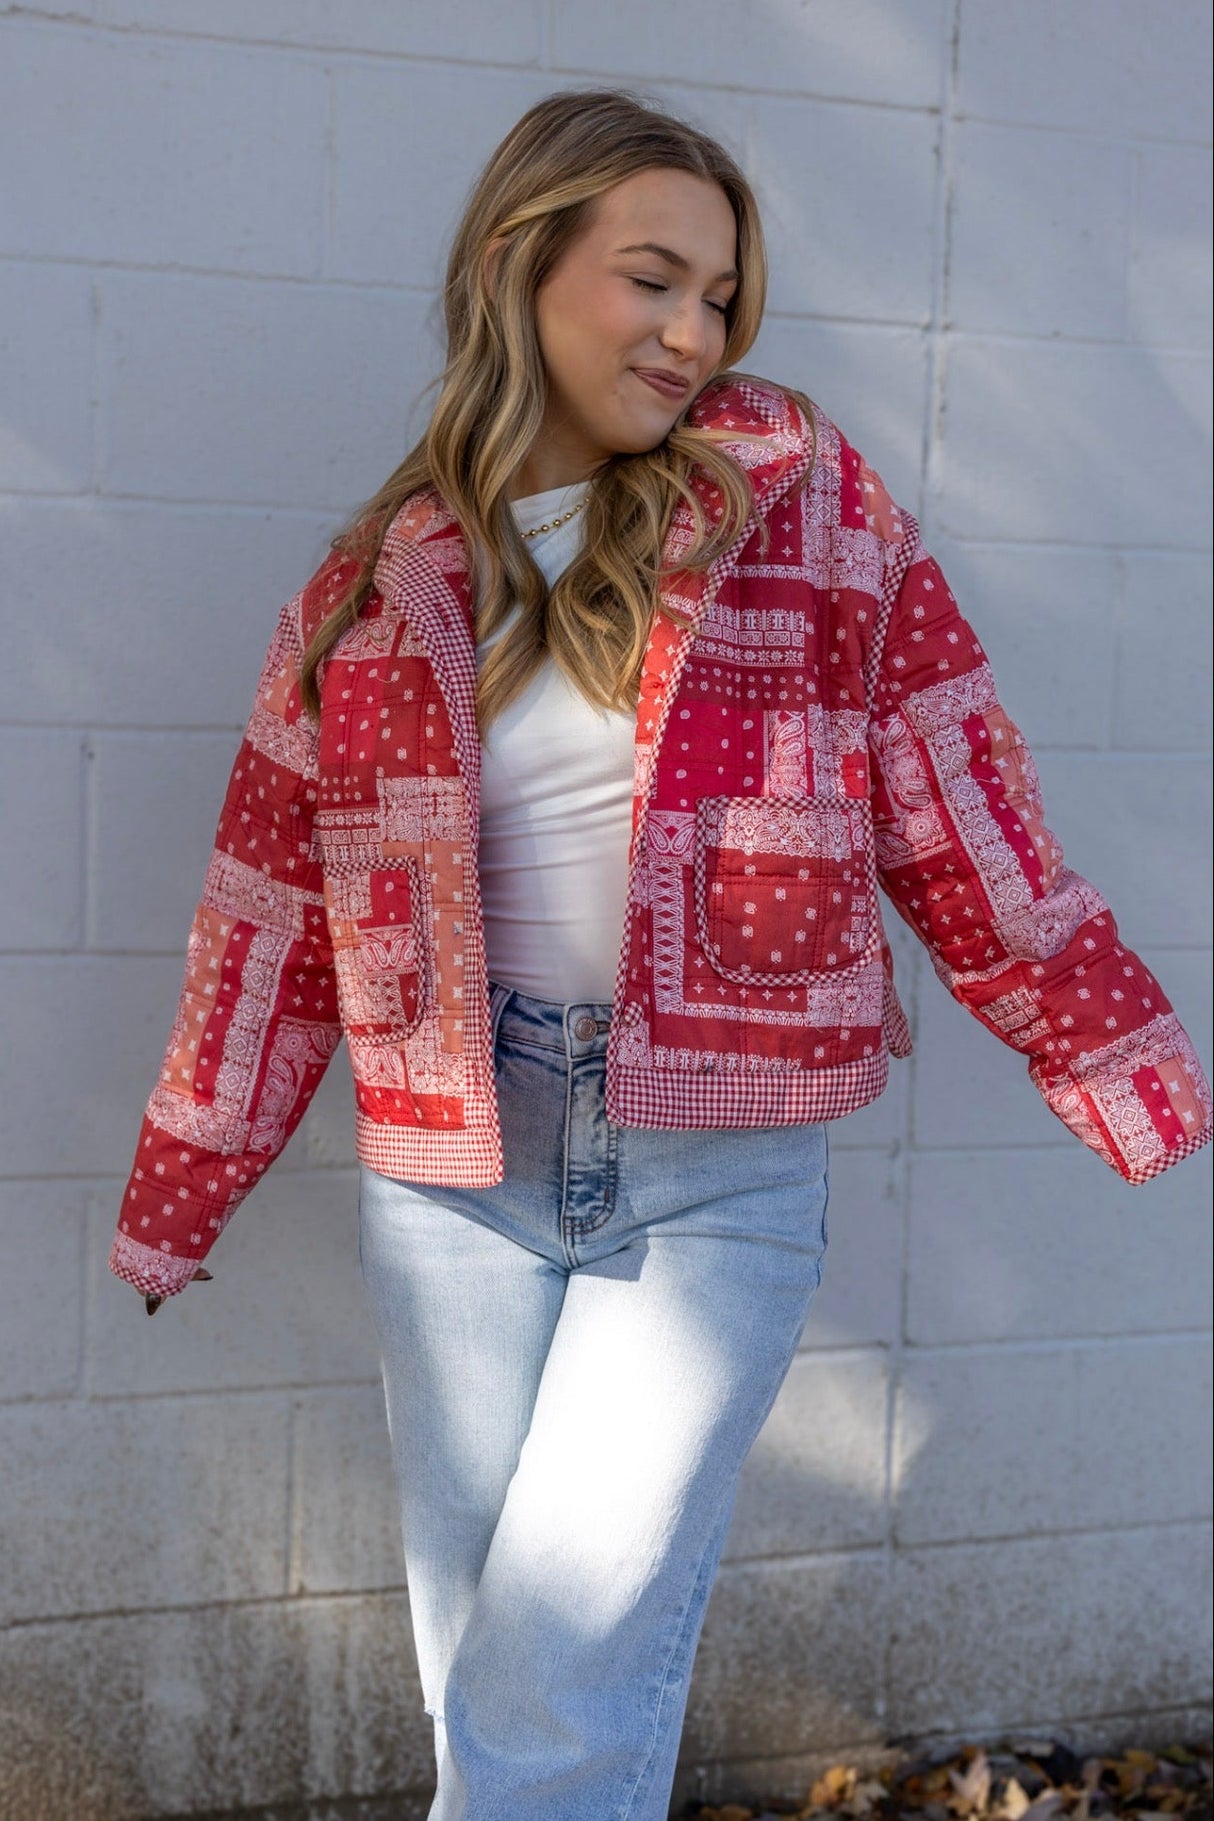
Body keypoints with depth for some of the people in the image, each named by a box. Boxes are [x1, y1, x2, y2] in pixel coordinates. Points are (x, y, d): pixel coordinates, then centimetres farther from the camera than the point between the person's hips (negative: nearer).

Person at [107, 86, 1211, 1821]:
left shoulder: (801, 497, -1)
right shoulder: (381, 581, 3)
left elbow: (964, 818, 0)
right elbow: (276, 901, 9)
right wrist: (179, 1199, 14)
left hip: (720, 1182, -2)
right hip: (452, 1180, 2)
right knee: (482, 1672, 11)